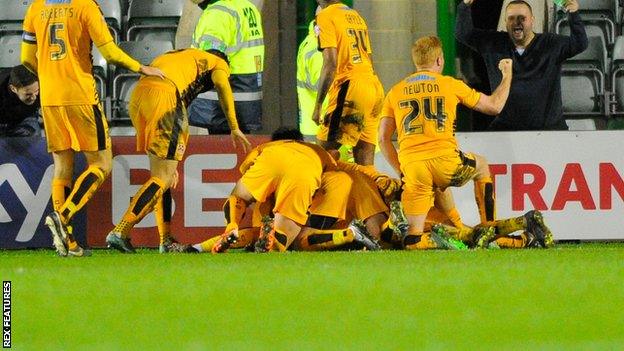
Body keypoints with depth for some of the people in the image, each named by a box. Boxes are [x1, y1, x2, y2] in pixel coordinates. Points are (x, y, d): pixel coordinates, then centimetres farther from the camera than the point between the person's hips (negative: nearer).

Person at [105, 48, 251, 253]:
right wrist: (235, 129, -5)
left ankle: (166, 240, 14)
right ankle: (121, 232, -15)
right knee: (163, 177, -5)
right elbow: (222, 85, -2)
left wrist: (170, 161, 37)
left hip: (137, 96, 7)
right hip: (165, 96, -7)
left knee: (159, 173, 17)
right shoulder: (218, 63, 23)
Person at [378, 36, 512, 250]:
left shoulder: (395, 92, 16)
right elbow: (494, 106, 18)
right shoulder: (450, 85, 9)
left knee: (415, 237, 12)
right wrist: (507, 75, 34)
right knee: (481, 165, 32)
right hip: (445, 159, -2)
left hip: (411, 165, 2)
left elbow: (383, 139, 12)